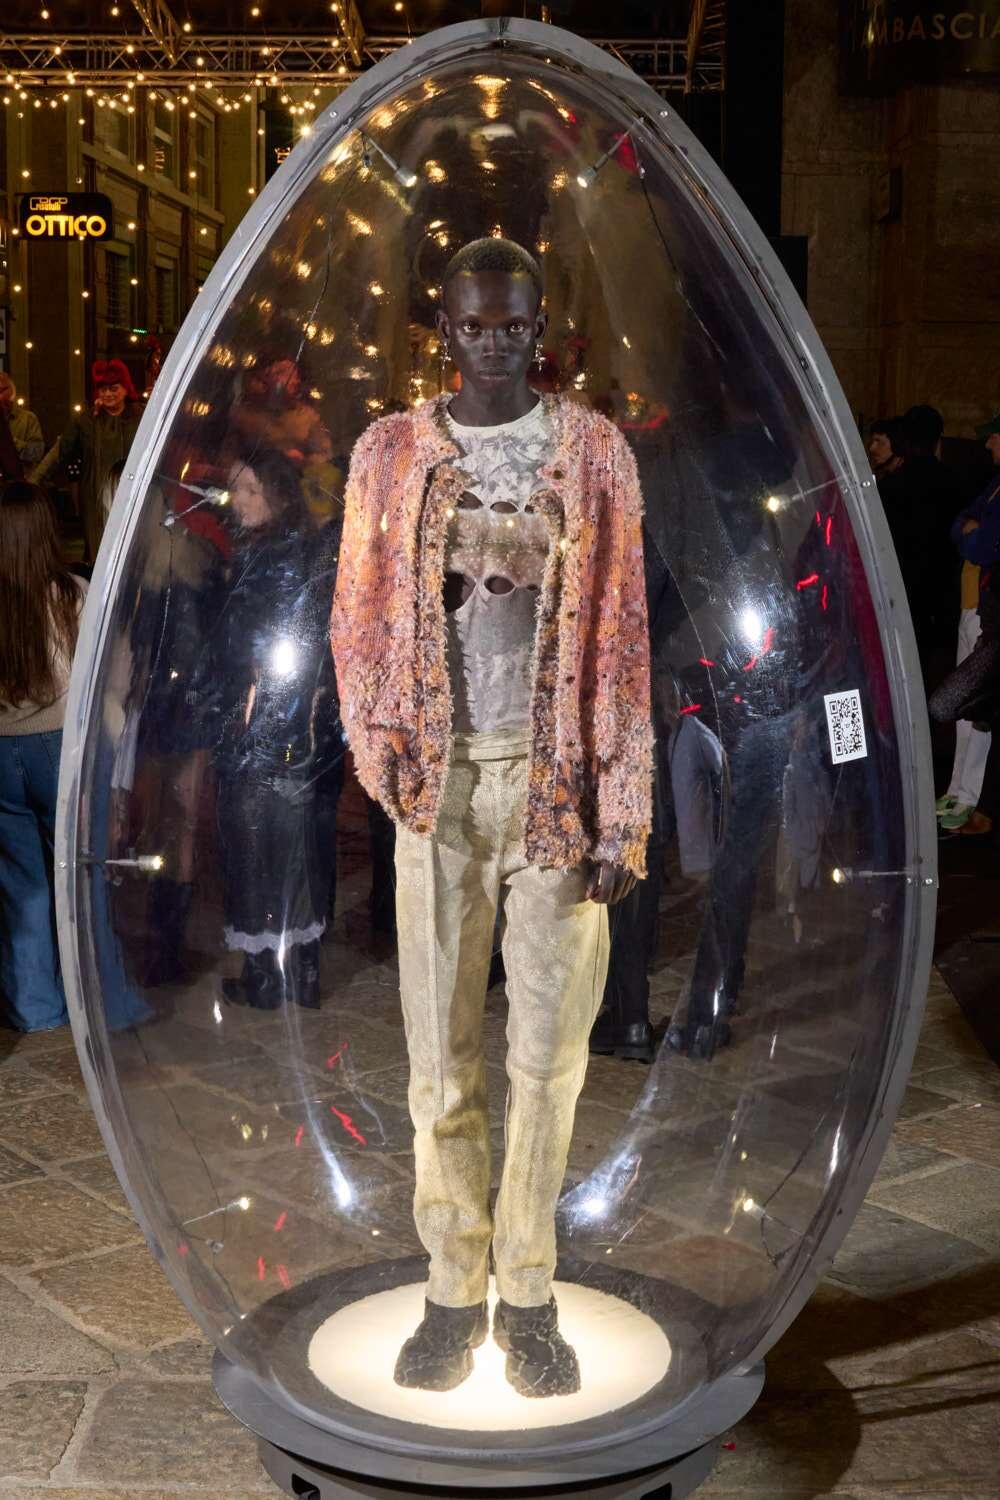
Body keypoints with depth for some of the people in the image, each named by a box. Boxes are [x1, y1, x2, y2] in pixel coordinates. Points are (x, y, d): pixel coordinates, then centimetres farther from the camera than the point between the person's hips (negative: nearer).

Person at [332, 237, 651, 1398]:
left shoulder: (594, 451, 2)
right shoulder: (390, 452, 5)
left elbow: (622, 636, -2)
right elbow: (357, 618, 8)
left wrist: (622, 814, -7)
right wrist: (380, 750, -5)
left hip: (555, 777, -1)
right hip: (442, 777, 1)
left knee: (550, 1047, 5)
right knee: (440, 1049, 6)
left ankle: (528, 1293, 19)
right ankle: (453, 1289, 20)